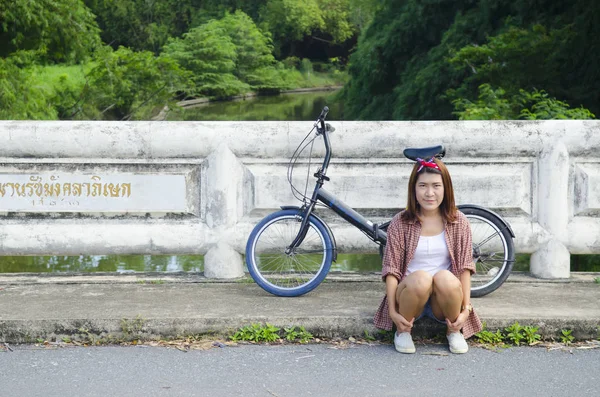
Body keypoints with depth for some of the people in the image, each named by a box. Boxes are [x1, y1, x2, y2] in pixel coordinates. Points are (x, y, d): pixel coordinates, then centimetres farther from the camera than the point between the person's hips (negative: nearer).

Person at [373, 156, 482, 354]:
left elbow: (464, 267, -2)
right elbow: (391, 269, -5)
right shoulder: (400, 223, -3)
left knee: (445, 278, -33)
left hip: (443, 300, 1)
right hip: (410, 292, -1)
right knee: (420, 279, -35)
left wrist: (466, 309, -12)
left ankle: (454, 331, -5)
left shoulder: (458, 222, 1)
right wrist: (393, 312, -14)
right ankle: (403, 331, -7)